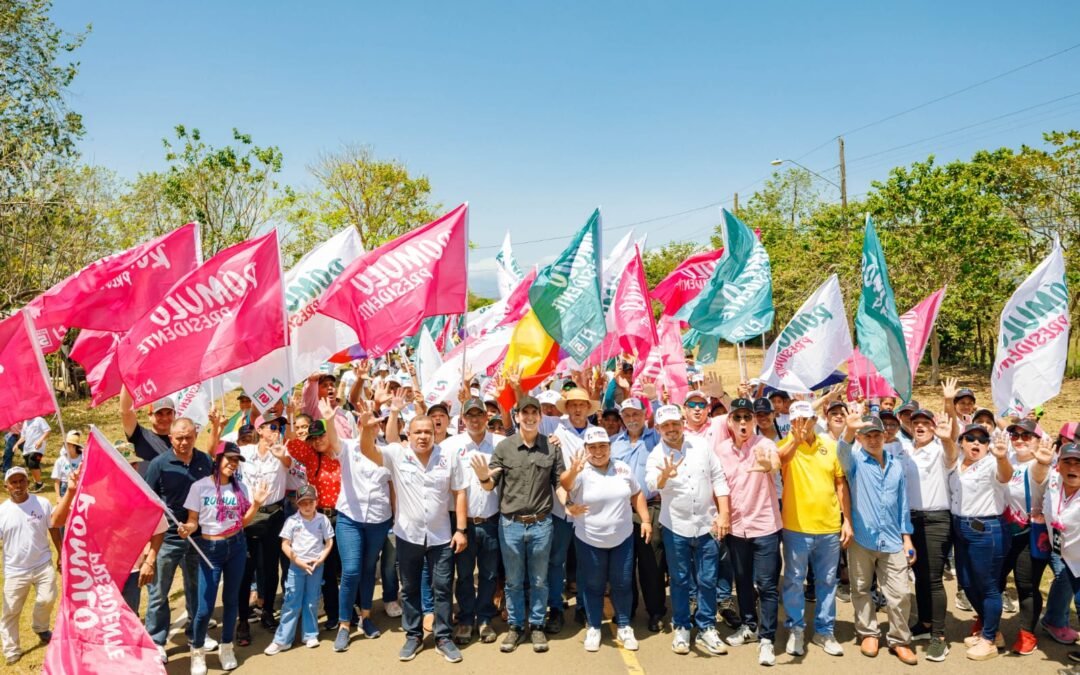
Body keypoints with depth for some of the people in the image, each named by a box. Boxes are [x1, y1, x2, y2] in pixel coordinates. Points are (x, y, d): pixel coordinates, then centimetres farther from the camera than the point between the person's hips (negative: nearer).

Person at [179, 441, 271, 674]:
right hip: (210, 548, -3)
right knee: (205, 607, -3)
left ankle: (226, 648, 30)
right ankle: (198, 651, 21)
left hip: (237, 546, 3)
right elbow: (193, 521, -5)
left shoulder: (240, 487, 4)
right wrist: (186, 529, -26)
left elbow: (243, 522, 6)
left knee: (231, 599, 12)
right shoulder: (200, 486, -8)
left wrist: (256, 504, -8)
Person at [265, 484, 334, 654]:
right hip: (296, 566, -1)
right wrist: (299, 561, -12)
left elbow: (329, 542, 2)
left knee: (312, 602, 10)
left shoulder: (323, 520, -3)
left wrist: (320, 559, -11)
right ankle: (282, 640, 7)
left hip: (316, 566, 1)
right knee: (291, 603, 2)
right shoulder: (292, 521, -6)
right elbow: (285, 545, -5)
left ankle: (310, 635, 22)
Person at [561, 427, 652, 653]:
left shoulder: (623, 468, -1)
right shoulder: (581, 472, -14)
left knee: (622, 584, 12)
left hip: (622, 539, 3)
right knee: (593, 586, 10)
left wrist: (646, 519, 4)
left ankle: (624, 627, 28)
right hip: (589, 541, -3)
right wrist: (573, 471, -56)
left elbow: (636, 494, 11)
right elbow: (565, 484, -34)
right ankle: (593, 628, 26)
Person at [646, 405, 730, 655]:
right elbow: (652, 484, -28)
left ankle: (707, 627, 22)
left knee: (707, 580, 8)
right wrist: (665, 476, -52)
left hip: (707, 524, 1)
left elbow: (719, 480, 2)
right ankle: (681, 628, 23)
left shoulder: (701, 446, -2)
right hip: (675, 526, -1)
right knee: (680, 580, 9)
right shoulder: (656, 455, -8)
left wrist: (724, 514, -5)